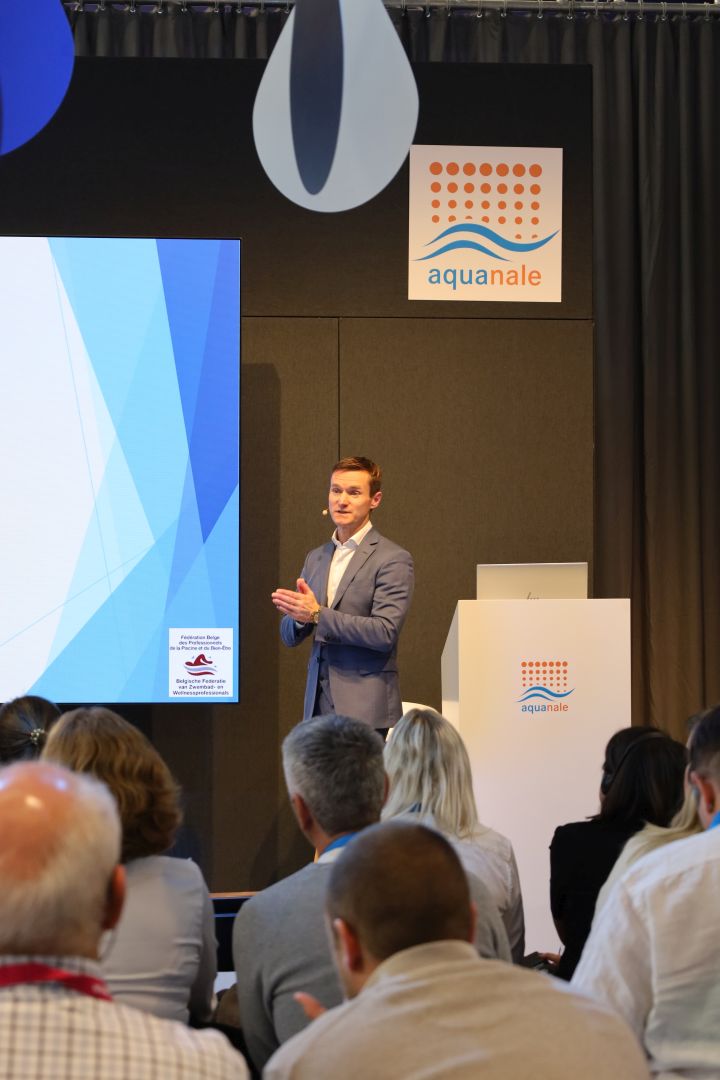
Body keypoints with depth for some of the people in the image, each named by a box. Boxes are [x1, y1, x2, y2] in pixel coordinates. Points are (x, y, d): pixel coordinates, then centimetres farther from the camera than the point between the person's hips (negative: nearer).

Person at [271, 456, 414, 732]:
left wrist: (317, 614, -17)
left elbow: (385, 632, -15)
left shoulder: (393, 560, -4)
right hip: (319, 704, 6)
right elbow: (289, 636, 17)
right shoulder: (316, 558, 16)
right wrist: (299, 616, -7)